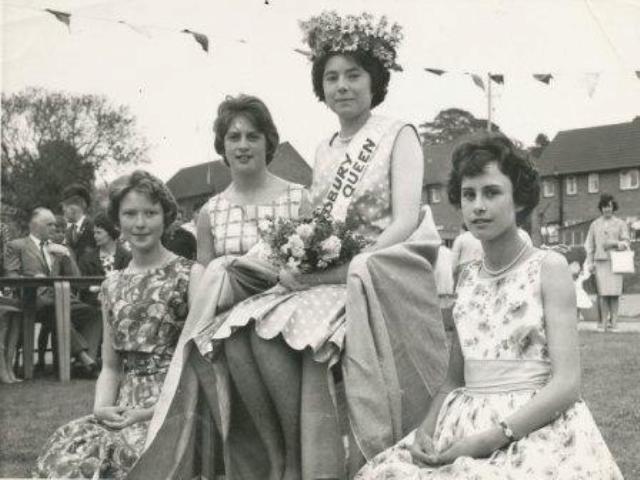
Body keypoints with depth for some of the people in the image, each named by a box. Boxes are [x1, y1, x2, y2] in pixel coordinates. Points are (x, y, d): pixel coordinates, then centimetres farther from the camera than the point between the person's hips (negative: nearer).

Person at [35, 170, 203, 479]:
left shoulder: (190, 275, -2)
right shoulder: (112, 285, 15)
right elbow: (111, 367, 17)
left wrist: (150, 412, -14)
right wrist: (102, 407, -3)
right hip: (124, 408, 5)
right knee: (63, 452, -21)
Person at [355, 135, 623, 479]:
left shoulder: (548, 267, -2)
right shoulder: (468, 277, 13)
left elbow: (567, 383, -9)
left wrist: (492, 437, -18)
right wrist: (426, 428, -4)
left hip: (535, 428, -4)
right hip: (465, 424, 5)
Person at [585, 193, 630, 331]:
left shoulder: (620, 224, 8)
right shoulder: (595, 224, 13)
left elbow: (626, 242, 3)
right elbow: (589, 245, 13)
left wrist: (615, 243, -19)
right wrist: (590, 262, 5)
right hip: (600, 262, 1)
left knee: (615, 292, -5)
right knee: (602, 292, -6)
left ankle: (614, 320, 1)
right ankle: (603, 321, -1)